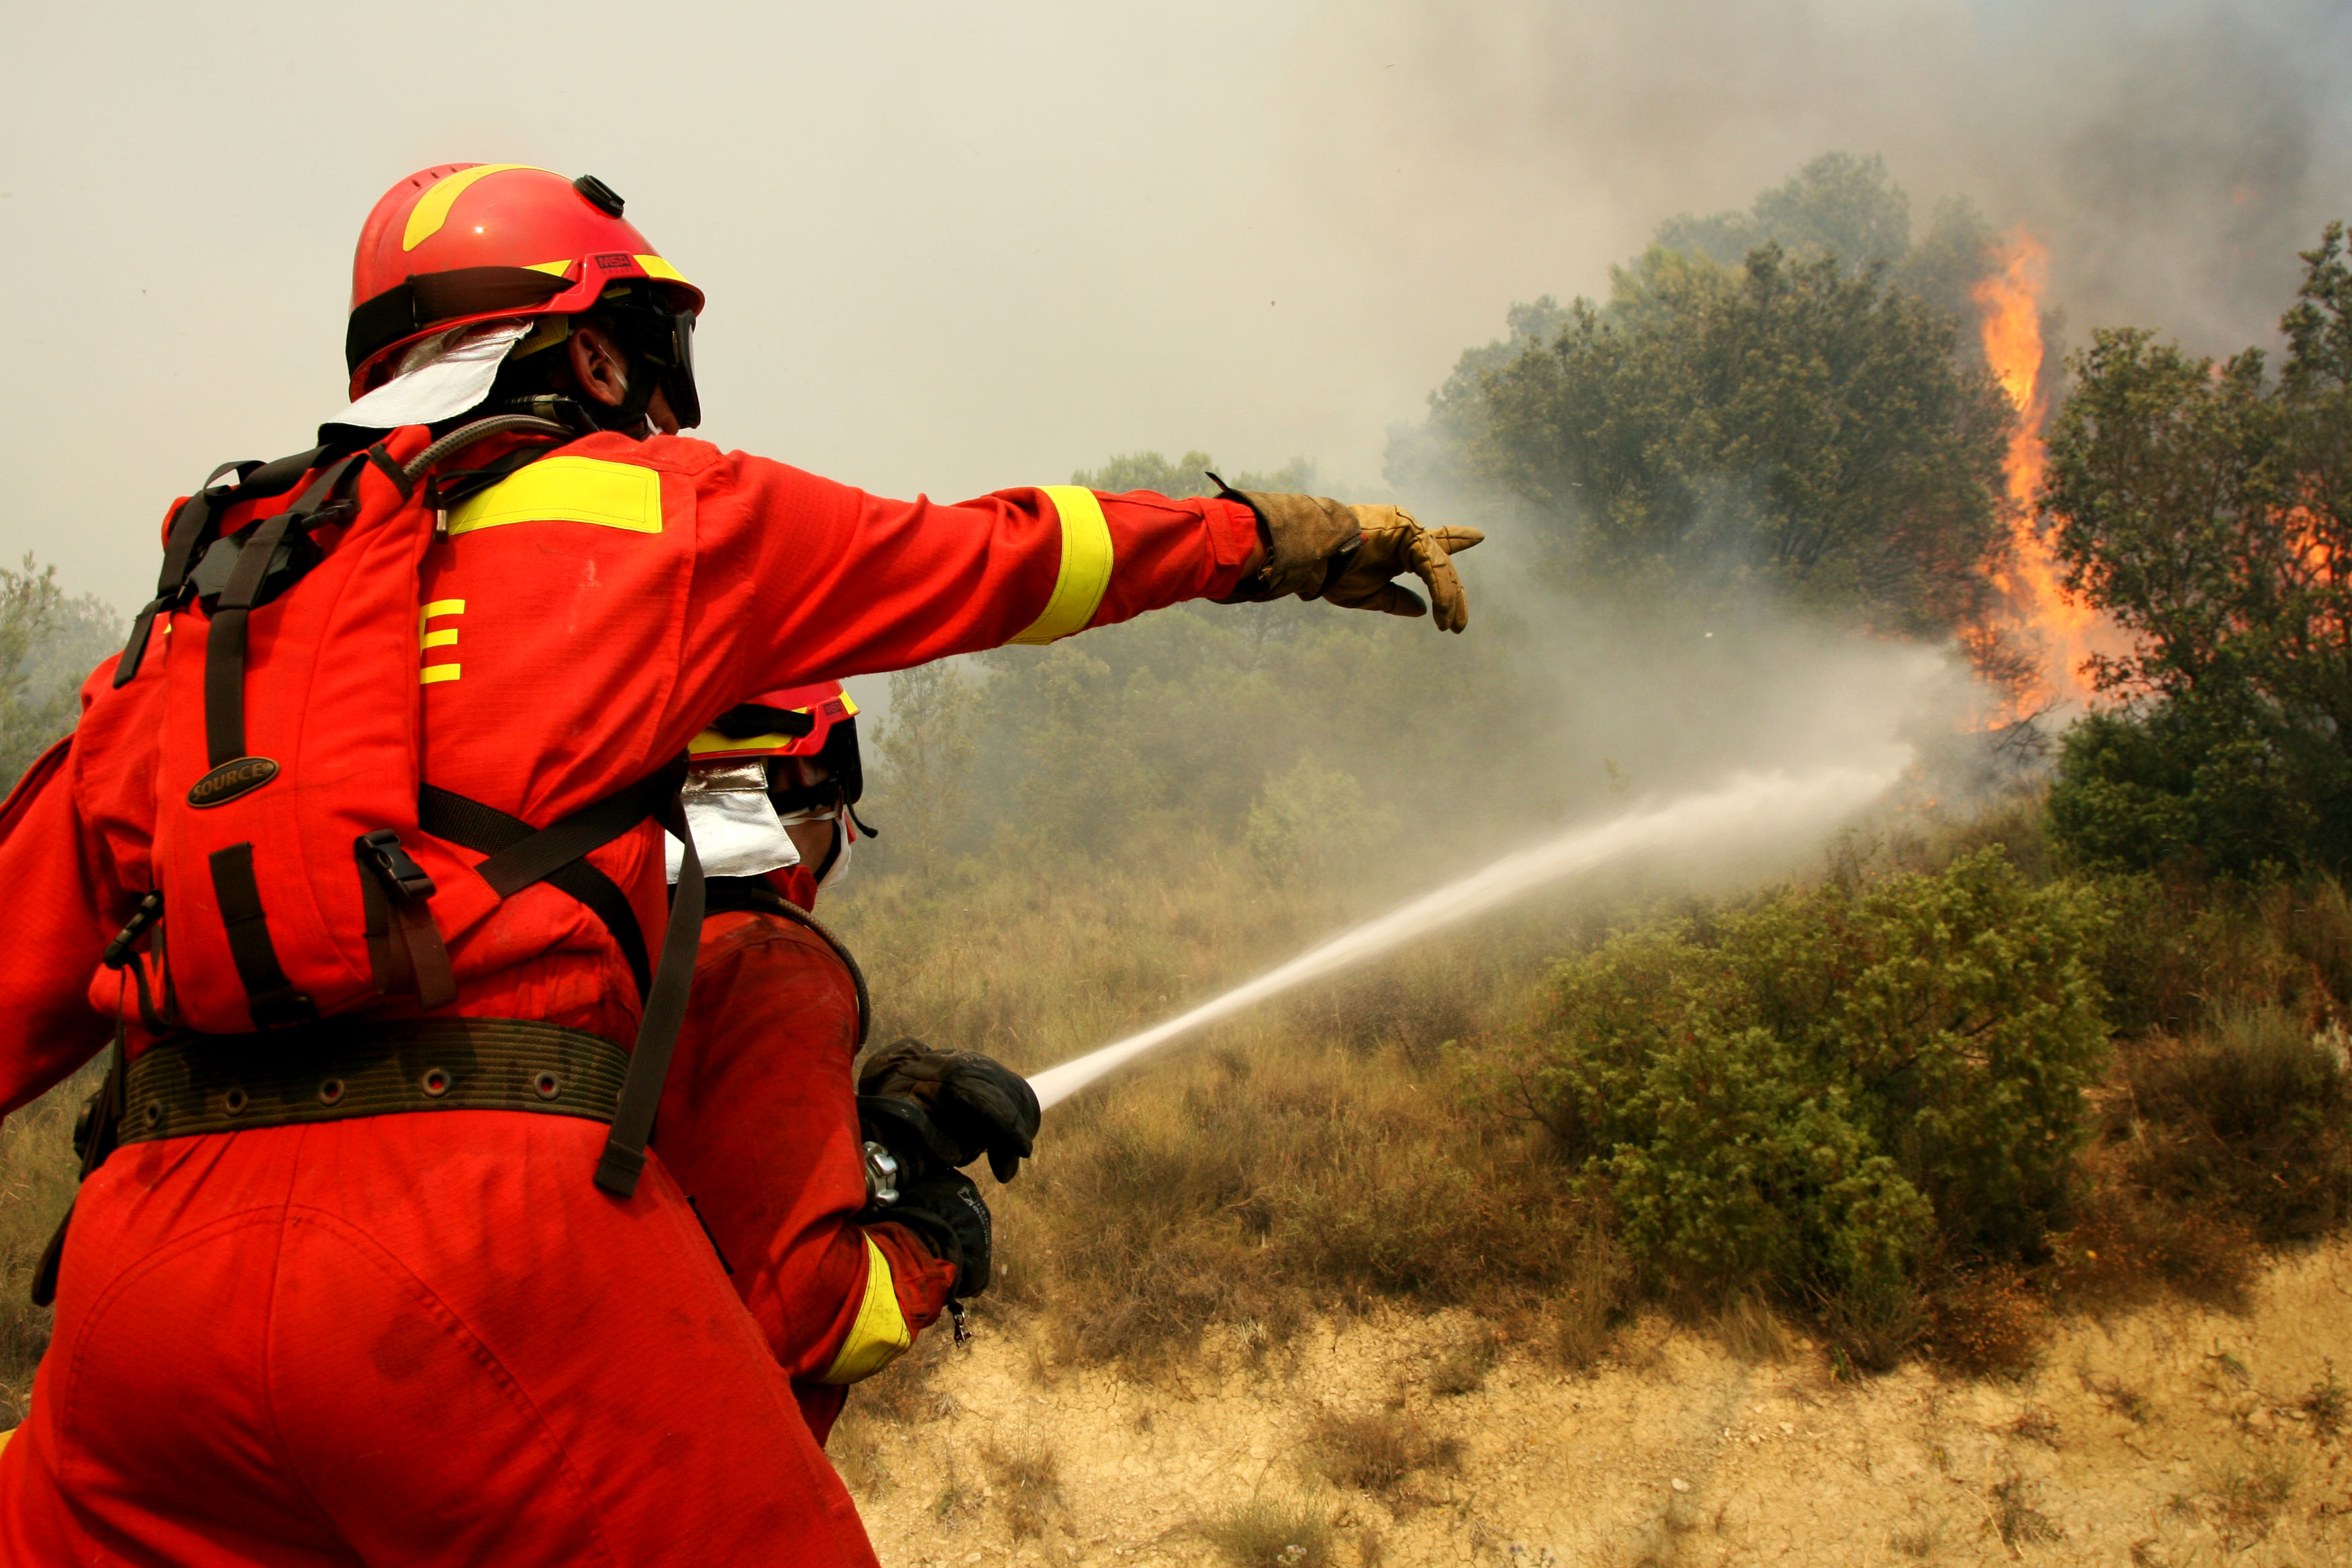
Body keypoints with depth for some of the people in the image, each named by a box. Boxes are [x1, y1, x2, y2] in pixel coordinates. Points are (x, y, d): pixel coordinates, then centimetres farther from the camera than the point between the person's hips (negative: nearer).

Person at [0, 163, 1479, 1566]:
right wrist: (1291, 534, 33)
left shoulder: (187, 609, 22)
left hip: (149, 1264, 5)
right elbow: (998, 558, 20)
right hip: (501, 1245, -4)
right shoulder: (649, 504, 11)